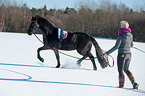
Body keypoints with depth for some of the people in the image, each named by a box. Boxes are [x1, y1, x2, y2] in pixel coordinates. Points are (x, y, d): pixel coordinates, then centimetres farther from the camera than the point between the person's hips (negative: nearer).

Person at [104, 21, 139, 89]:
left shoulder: (121, 35, -15)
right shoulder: (130, 35, 6)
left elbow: (116, 46, -20)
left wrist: (107, 53, -17)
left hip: (122, 55, -7)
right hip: (128, 54, 7)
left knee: (120, 71, 5)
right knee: (126, 69, 21)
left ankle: (121, 86, 8)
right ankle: (134, 83, 7)